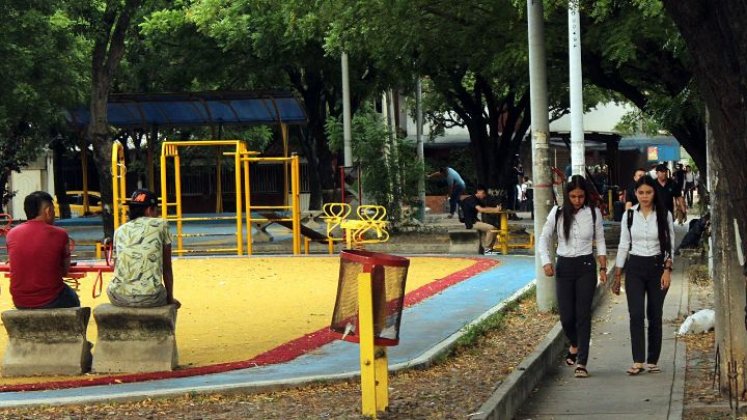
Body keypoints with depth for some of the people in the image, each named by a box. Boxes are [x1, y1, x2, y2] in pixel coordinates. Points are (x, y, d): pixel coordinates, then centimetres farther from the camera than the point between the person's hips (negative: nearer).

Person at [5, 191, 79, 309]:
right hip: (50, 302, -3)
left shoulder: (11, 234, -2)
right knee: (72, 299, 31)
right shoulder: (59, 234, -10)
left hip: (20, 303, 3)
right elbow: (65, 270, 1)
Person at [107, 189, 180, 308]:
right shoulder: (161, 225, 8)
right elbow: (167, 267, 9)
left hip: (119, 298, 3)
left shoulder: (120, 231, 16)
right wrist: (170, 298, 19)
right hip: (150, 298, -2)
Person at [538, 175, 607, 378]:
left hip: (586, 266, -1)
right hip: (564, 267, 1)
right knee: (566, 316, 0)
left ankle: (581, 363, -5)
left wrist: (602, 268, 2)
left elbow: (600, 242, 7)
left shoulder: (594, 213, -1)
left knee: (583, 314, -6)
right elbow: (544, 239, 4)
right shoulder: (557, 213, -2)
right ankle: (575, 345, 32)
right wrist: (546, 262, -10)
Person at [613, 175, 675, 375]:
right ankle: (638, 361, -13)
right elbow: (623, 245, 8)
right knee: (636, 314, -11)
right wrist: (617, 276, 7)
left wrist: (667, 270, -11)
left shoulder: (664, 215, -1)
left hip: (657, 266, 0)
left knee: (655, 315, 3)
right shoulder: (629, 215, 3)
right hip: (635, 268, 0)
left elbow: (670, 245, 1)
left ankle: (652, 361, 12)